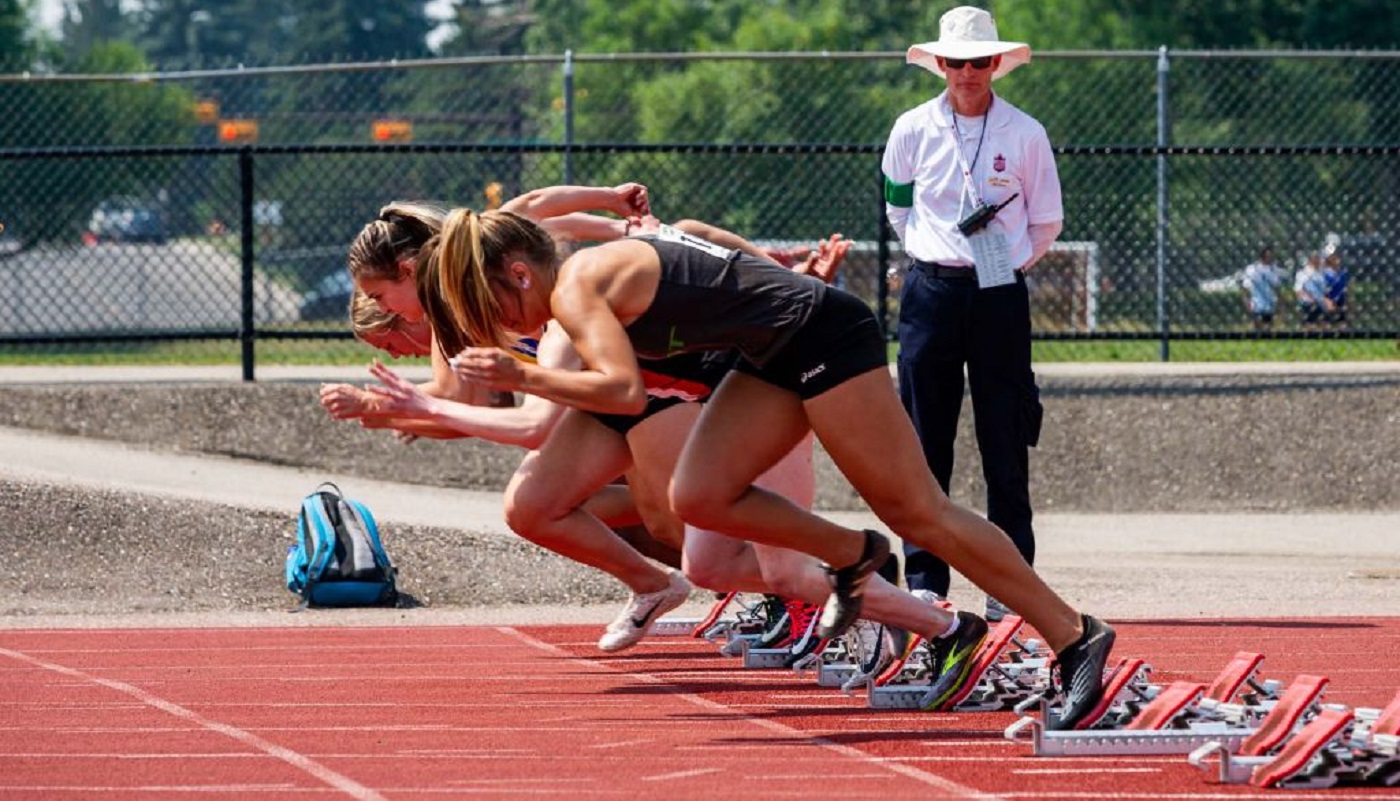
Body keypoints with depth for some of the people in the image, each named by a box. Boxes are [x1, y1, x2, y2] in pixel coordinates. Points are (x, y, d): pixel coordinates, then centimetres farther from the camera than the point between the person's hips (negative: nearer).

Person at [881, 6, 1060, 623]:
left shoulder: (1025, 134, 1)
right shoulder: (913, 130, 4)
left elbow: (1046, 224, 9)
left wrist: (1005, 265, 5)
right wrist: (936, 257, 12)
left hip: (1000, 295, -1)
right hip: (931, 292, 1)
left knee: (1005, 445, -1)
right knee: (925, 440, 0)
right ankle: (923, 581, 4)